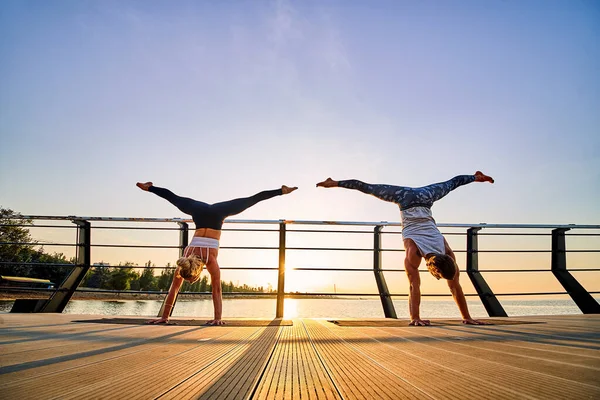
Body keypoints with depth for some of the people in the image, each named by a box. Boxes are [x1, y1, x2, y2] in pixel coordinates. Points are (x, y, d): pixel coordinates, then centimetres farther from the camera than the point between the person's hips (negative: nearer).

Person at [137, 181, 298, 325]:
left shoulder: (211, 261, -26)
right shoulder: (183, 263, -19)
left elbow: (216, 290, -25)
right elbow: (173, 289, -15)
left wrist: (218, 318, -24)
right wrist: (165, 316, -15)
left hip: (215, 215, -2)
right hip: (200, 213, 3)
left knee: (250, 201, 5)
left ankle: (281, 191, 14)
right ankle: (150, 187, 45)